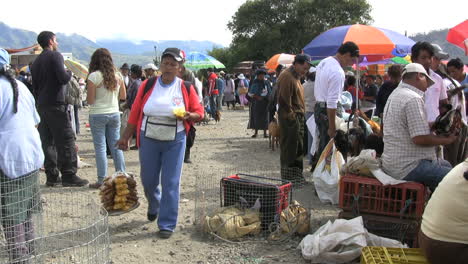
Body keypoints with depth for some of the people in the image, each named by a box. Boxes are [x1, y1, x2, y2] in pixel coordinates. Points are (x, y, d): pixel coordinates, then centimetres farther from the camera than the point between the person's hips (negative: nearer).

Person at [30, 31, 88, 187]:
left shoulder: (36, 62, 18)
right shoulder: (55, 56, -6)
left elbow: (35, 87, 20)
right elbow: (63, 78, -16)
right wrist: (70, 73, 3)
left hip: (41, 105, 8)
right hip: (56, 105, -8)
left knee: (47, 141, 7)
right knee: (66, 139, -6)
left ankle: (52, 177, 9)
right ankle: (69, 176, -8)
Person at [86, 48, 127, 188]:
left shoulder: (94, 76, -11)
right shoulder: (117, 76, 2)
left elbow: (90, 101, -10)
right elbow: (123, 96, 11)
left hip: (98, 115, -4)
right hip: (114, 114, 4)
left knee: (100, 147, 1)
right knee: (116, 146, 11)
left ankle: (102, 180, 3)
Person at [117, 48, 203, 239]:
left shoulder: (186, 89, -2)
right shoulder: (147, 85, 0)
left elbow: (199, 112, 4)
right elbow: (135, 113, 3)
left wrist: (188, 116, -18)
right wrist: (125, 137, 3)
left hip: (174, 142, -1)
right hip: (148, 140, 2)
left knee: (170, 183, -1)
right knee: (148, 180, 13)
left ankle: (167, 224, 12)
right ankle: (153, 206, 46)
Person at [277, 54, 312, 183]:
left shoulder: (296, 76, 18)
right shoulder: (286, 77, -15)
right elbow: (285, 101, -20)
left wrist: (301, 116, 17)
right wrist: (292, 117, -18)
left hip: (298, 117, 10)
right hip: (290, 119, -10)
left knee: (298, 147, 13)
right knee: (289, 148, -3)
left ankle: (296, 175, 22)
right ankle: (289, 178, 6)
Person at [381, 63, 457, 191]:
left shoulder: (395, 94, 15)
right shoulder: (413, 99, -17)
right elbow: (420, 138, -23)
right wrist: (446, 140, -9)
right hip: (408, 169, -11)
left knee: (445, 165, 24)